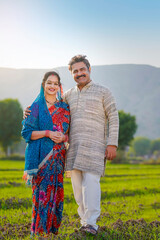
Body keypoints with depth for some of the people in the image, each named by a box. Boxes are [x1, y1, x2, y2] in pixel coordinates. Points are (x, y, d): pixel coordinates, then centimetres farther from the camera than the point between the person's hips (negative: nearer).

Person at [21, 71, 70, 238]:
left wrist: (63, 137, -7)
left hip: (58, 156, 4)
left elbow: (70, 132, 15)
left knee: (55, 191, 2)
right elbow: (27, 132, -3)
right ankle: (40, 231, 2)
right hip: (41, 156, -4)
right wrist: (48, 133, -15)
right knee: (42, 191, -6)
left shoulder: (64, 107, 12)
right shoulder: (37, 106, 1)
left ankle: (51, 229, 12)